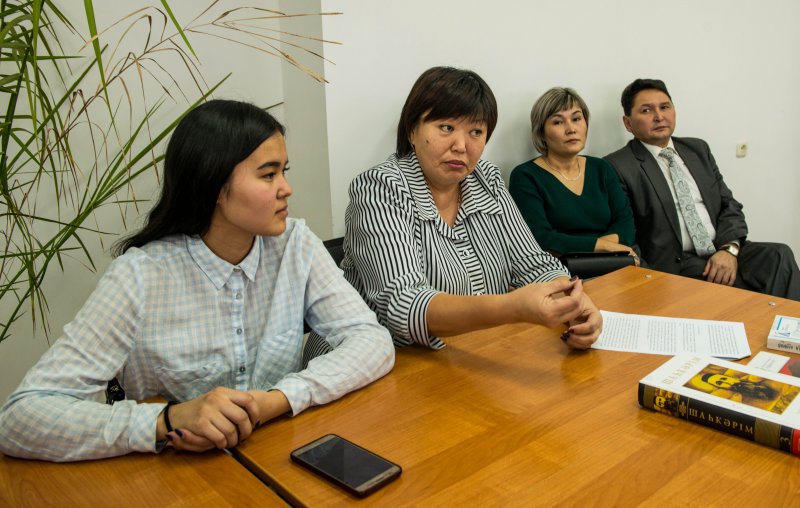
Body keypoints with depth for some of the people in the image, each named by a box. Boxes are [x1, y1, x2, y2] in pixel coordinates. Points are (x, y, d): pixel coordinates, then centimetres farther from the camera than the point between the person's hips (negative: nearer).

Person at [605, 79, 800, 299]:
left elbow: (729, 205, 13)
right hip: (674, 265, -5)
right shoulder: (619, 167, -3)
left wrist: (729, 248, -7)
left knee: (779, 255, -21)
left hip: (723, 252, 6)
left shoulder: (698, 149, 17)